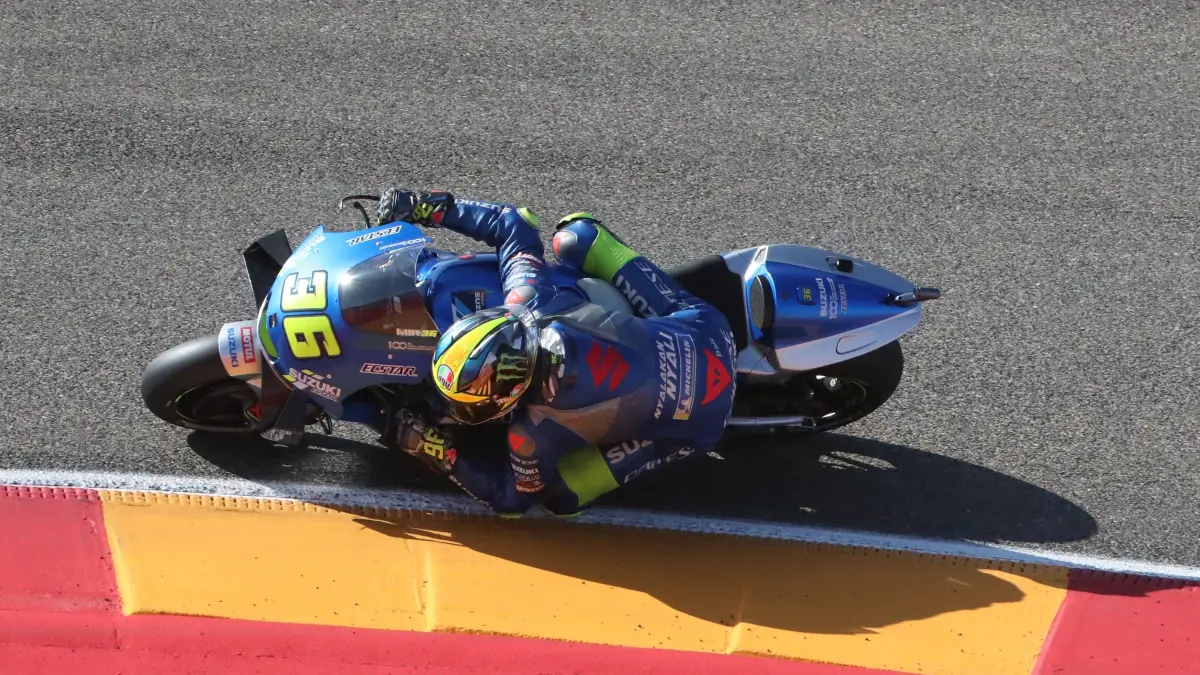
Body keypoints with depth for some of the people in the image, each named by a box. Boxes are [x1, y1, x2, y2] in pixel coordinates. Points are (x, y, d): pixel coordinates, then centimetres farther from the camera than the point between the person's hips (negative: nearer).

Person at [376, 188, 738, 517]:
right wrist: (429, 206, 1)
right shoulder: (537, 304, -19)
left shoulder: (533, 434, -28)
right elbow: (513, 221, -1)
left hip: (697, 421, -4)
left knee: (557, 493, -3)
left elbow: (512, 497, -5)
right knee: (576, 233, 9)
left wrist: (439, 453, -6)